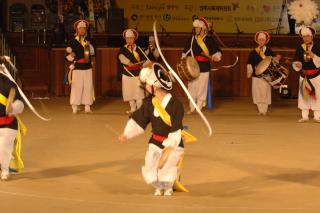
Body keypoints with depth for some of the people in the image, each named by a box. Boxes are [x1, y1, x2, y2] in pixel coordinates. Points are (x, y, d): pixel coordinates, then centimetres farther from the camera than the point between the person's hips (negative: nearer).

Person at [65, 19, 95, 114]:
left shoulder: (88, 41, 14)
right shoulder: (72, 41, 0)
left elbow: (93, 53, 8)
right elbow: (68, 55, -3)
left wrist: (89, 45, -6)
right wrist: (75, 59, -16)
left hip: (88, 68, 4)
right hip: (77, 68, -4)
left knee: (88, 86, 2)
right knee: (76, 87, -6)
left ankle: (87, 107, 8)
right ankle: (75, 107, 0)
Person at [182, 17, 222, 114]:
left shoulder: (209, 40, -1)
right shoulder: (192, 39, 9)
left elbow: (218, 52, 2)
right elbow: (185, 52, 21)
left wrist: (214, 57, -17)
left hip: (204, 68, -3)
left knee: (201, 89, -1)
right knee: (191, 87, 4)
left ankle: (199, 108, 9)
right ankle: (192, 108, 15)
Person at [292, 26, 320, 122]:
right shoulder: (299, 48, 0)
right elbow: (296, 61, -2)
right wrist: (297, 64, -24)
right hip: (304, 75, 2)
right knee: (304, 95, 5)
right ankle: (304, 116, 12)